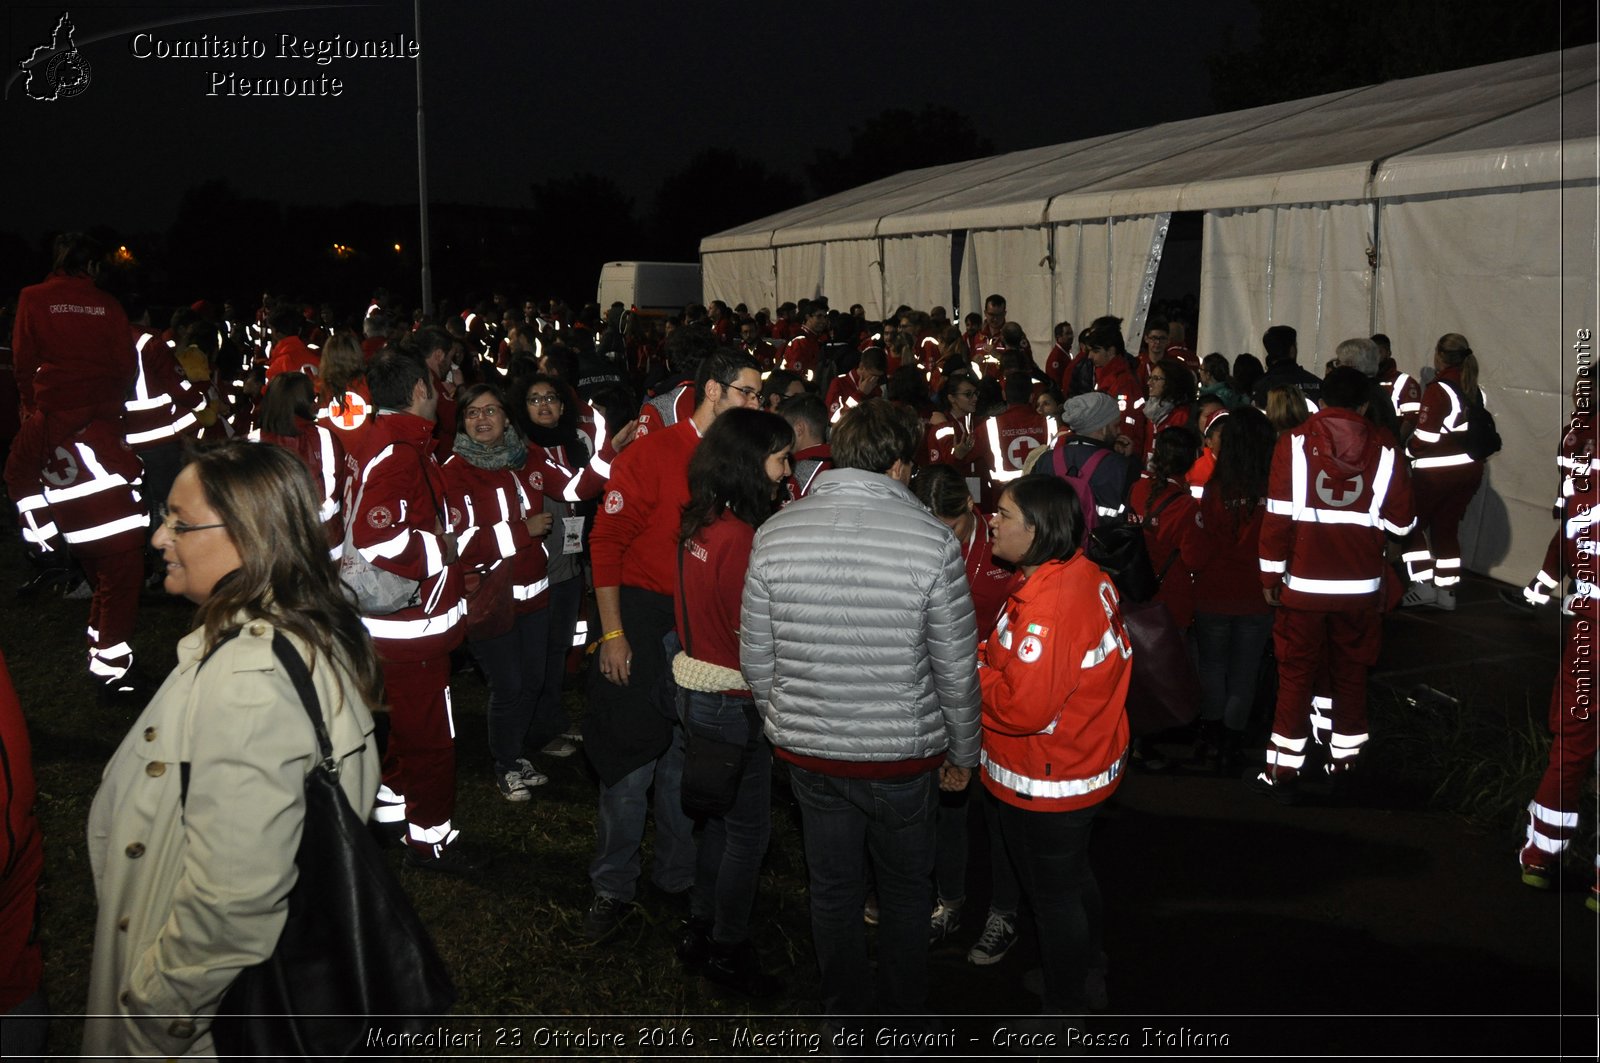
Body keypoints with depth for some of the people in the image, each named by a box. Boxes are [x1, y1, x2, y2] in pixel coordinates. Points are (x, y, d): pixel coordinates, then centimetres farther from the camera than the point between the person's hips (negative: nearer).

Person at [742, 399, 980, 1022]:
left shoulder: (775, 534, -7)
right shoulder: (931, 540, -16)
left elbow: (756, 659, 0)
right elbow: (957, 668, -10)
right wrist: (962, 753, 5)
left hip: (808, 753, 2)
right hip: (902, 756, -2)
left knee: (833, 885, 20)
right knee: (906, 887, 20)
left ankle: (848, 1009, 38)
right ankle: (902, 1016, 36)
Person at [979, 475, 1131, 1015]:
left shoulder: (1047, 607, -32)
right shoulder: (1084, 575, -2)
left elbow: (1022, 708, -33)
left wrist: (971, 664, -19)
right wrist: (989, 653, -2)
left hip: (1047, 786, -9)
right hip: (1088, 765, 10)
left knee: (1053, 896, 11)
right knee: (1075, 877, 29)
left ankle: (1064, 1005, 32)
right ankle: (1089, 976, 50)